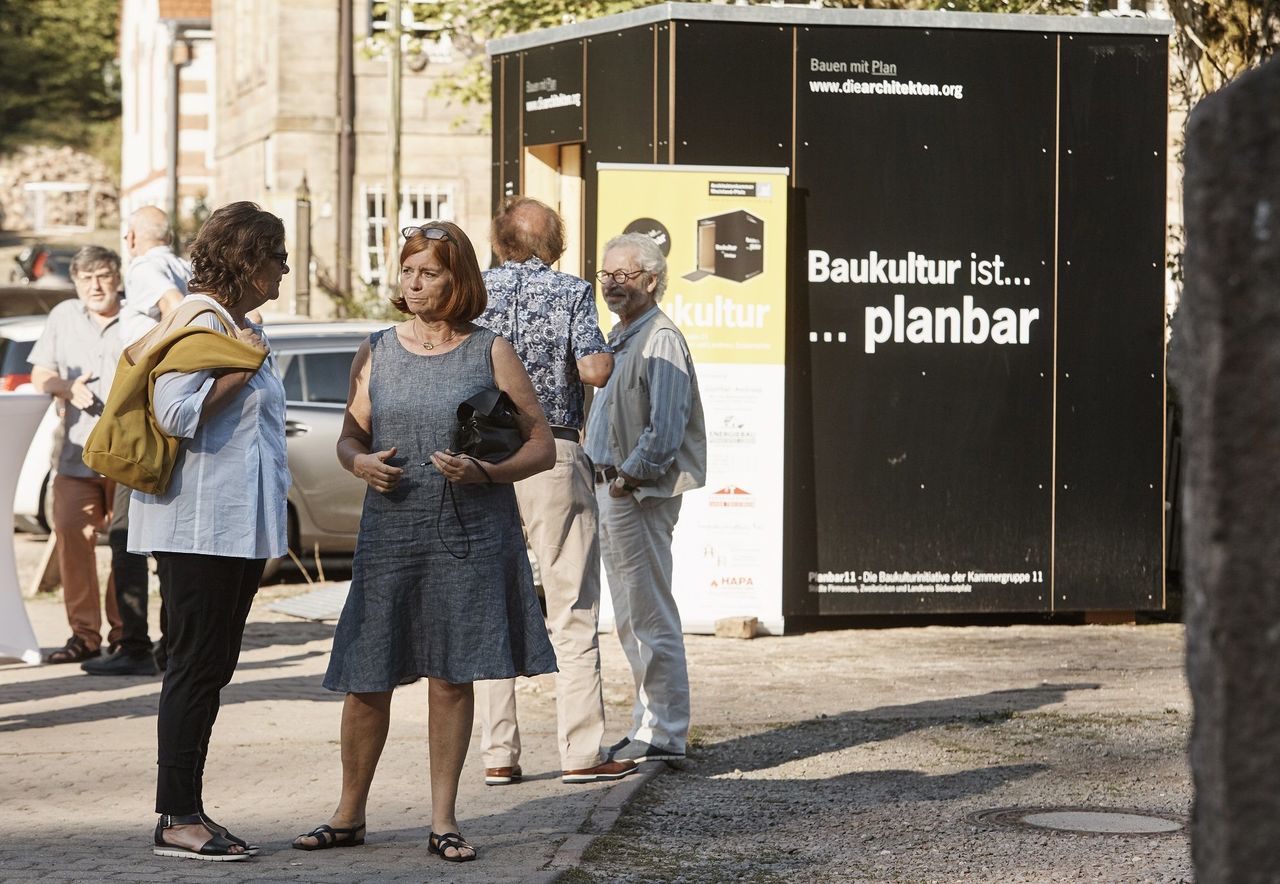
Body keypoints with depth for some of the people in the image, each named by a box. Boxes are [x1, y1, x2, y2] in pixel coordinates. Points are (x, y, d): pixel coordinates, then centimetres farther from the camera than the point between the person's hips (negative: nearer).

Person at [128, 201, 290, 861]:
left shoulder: (242, 327, 19)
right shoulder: (201, 324, -12)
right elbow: (175, 413, -24)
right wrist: (242, 369, -18)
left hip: (238, 526, 10)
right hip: (201, 527, -10)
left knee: (210, 668, 10)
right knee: (197, 665, -8)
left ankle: (188, 812, 13)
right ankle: (177, 819, -5)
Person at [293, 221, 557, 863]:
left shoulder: (490, 354, 1)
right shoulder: (376, 353, 9)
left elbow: (542, 447, 2)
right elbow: (350, 436, 16)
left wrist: (485, 472, -15)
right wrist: (360, 463, -8)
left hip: (470, 538, -2)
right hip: (389, 535, 2)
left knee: (451, 678, 1)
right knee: (366, 680, 2)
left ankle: (443, 821, 11)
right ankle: (349, 815, 16)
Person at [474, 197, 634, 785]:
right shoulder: (571, 292, -2)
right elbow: (595, 370, -13)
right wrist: (606, 353, 9)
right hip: (552, 455, -3)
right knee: (572, 610, 1)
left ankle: (498, 755, 7)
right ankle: (582, 753, -1)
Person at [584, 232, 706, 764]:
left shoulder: (661, 340, -13)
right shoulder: (620, 339, 18)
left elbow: (665, 431, -21)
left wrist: (627, 477, -16)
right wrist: (604, 476, 15)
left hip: (640, 495, -10)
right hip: (612, 488, 10)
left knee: (651, 617, -7)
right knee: (630, 620, 14)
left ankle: (663, 735, -4)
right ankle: (647, 725, 21)